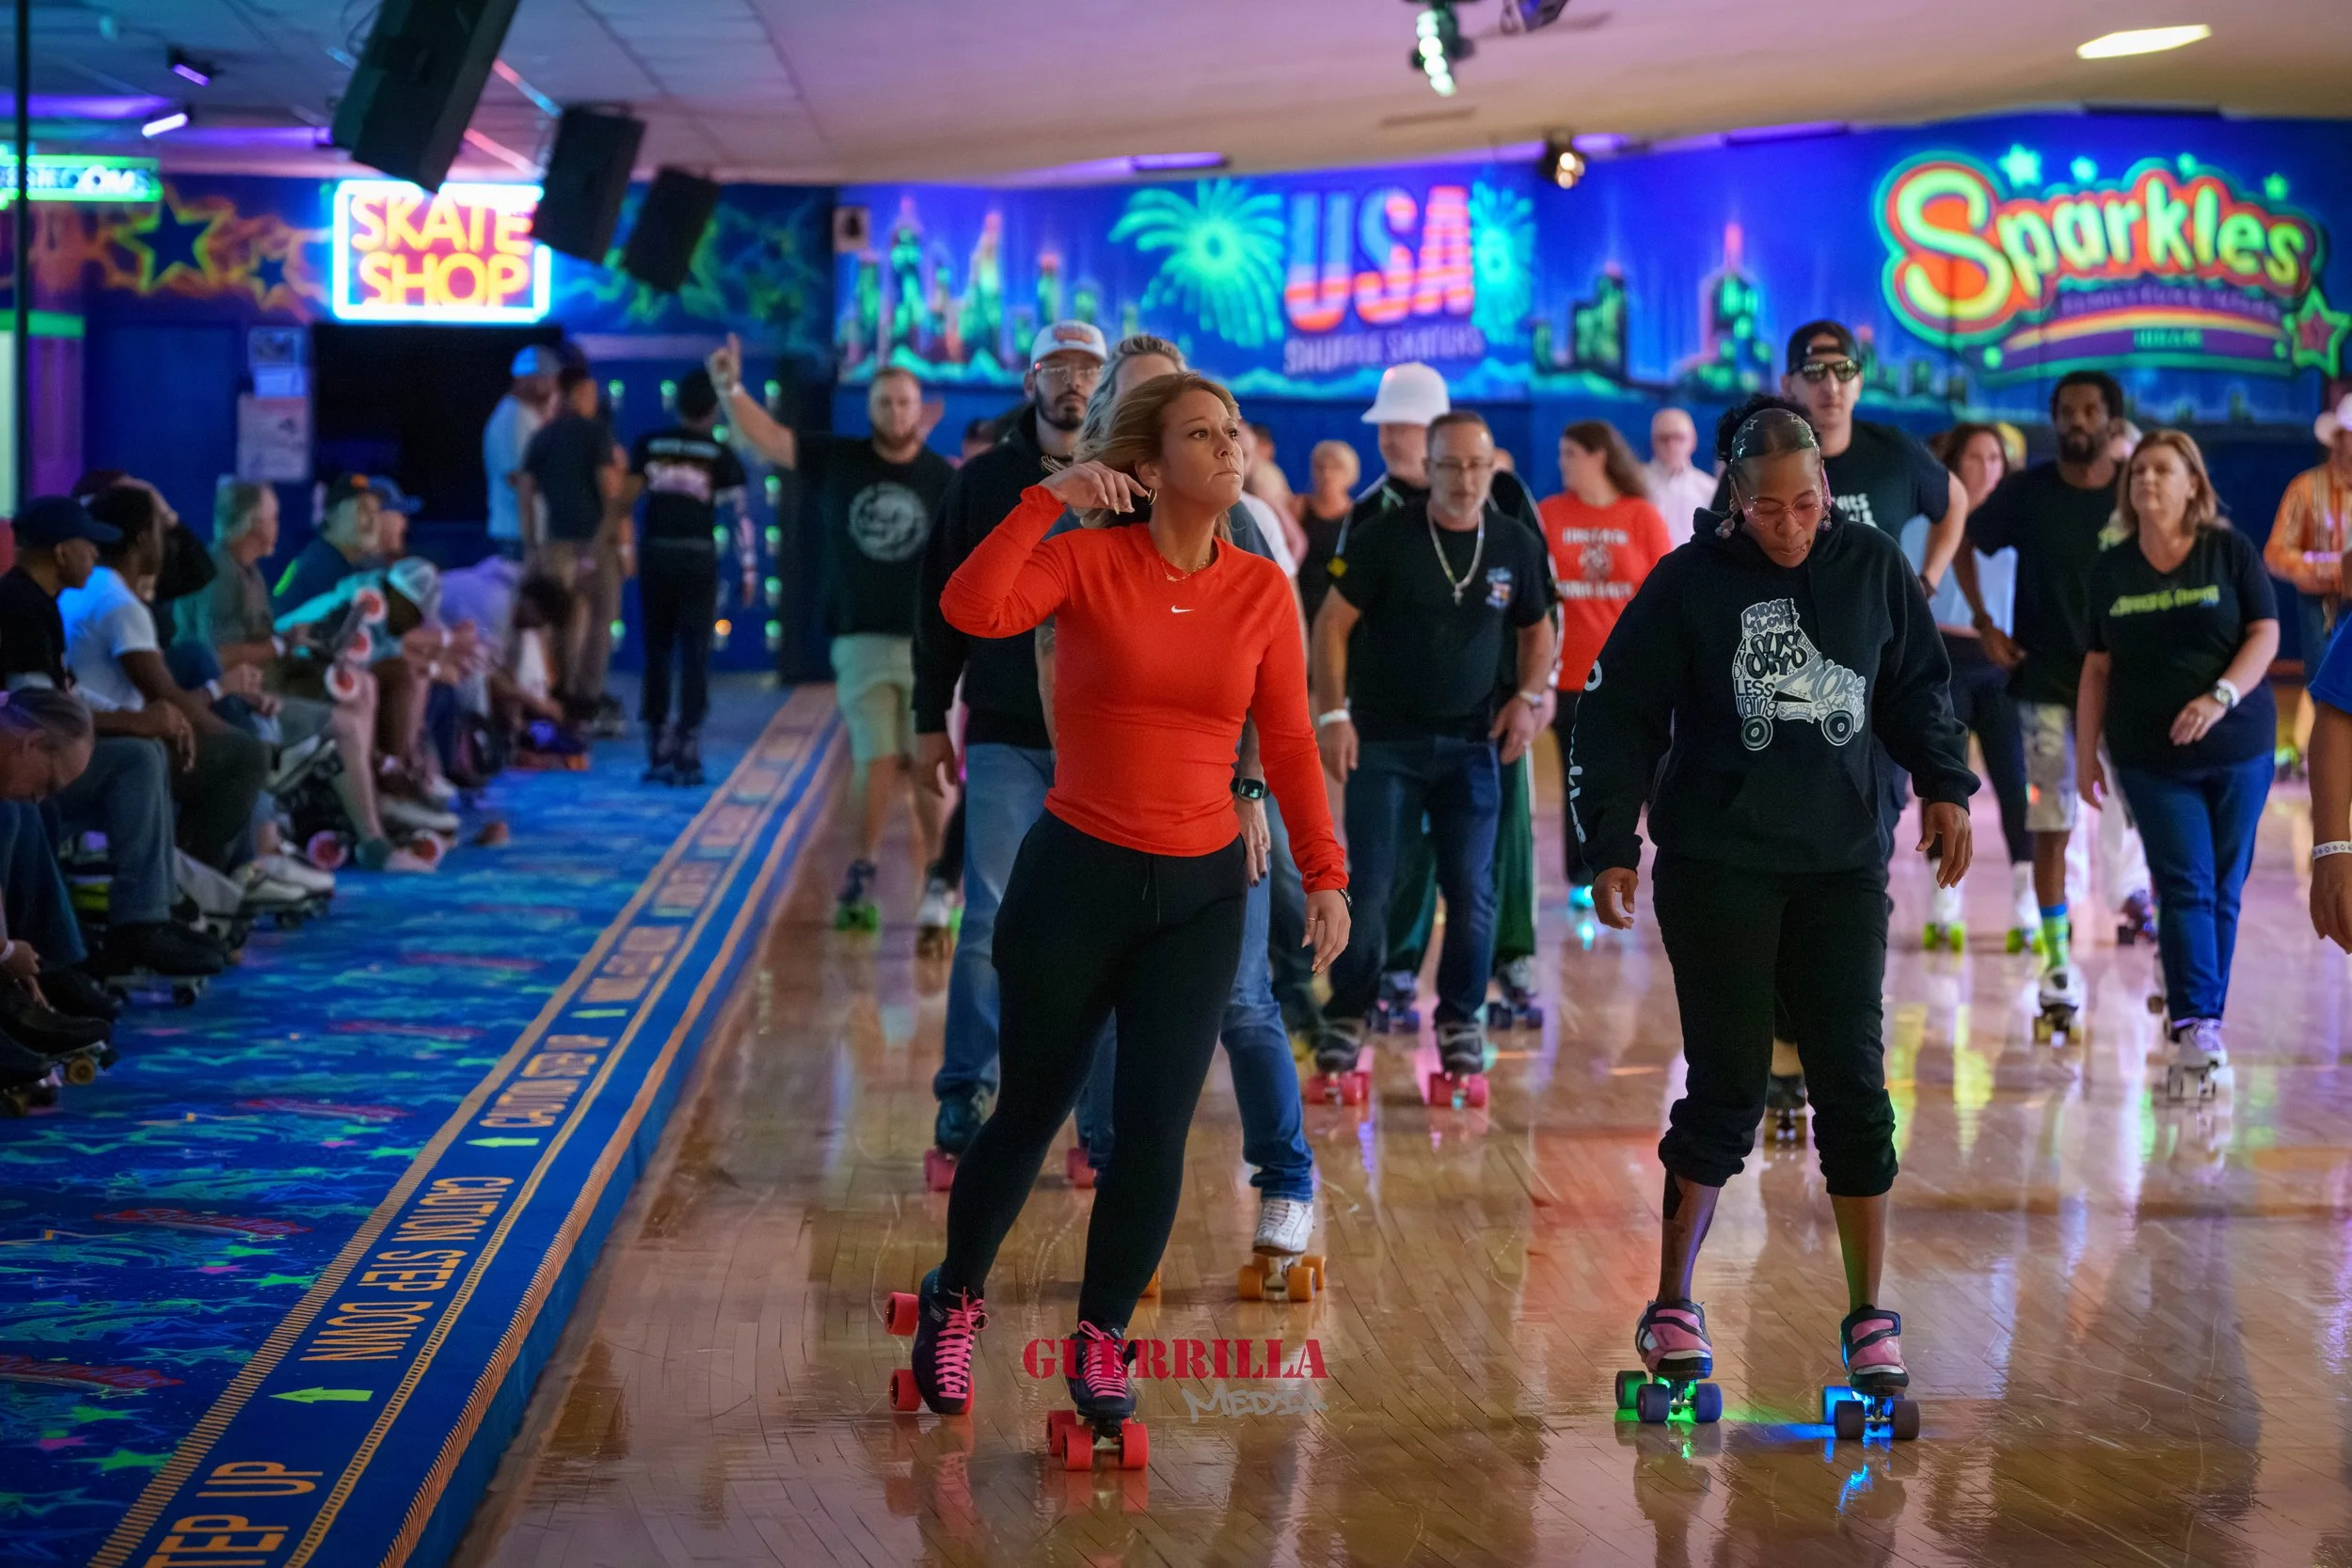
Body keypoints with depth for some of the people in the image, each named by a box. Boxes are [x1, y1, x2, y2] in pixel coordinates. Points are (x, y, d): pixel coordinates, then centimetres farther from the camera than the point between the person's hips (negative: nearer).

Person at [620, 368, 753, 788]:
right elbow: (737, 514, -3)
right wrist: (749, 569, 0)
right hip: (697, 559, -2)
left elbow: (626, 497, 1)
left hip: (655, 556, 2)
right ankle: (687, 752, -5)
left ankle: (657, 753, 10)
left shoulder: (649, 445, 5)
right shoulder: (720, 455, -1)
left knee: (656, 653, 10)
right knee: (695, 656, 1)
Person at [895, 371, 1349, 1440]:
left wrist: (1324, 874, -1)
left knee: (1156, 1127, -3)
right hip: (1076, 871, -2)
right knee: (1031, 1110, 10)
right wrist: (1051, 498, -27)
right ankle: (956, 1299, 33)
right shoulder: (1090, 560, -8)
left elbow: (1288, 746, 5)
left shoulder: (1262, 590, 1)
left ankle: (1102, 1340, 15)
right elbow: (971, 607, -26)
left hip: (1200, 891, 2)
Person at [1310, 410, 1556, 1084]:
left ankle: (1461, 1020, 15)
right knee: (1367, 887, -2)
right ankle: (1347, 1016, 12)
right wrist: (1333, 713, -11)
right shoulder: (1383, 537, -7)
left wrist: (1528, 697, 2)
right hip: (1384, 741, -2)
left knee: (1472, 890, 1)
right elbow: (1334, 622, -4)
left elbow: (1537, 628, 17)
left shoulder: (1516, 546, 3)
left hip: (1472, 742, 2)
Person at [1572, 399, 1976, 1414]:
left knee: (1853, 1081, 0)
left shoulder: (1872, 566, 3)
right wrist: (1612, 847, -5)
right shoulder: (1688, 582, -5)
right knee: (1728, 1082, -3)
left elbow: (1918, 686, 16)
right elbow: (1618, 716, -1)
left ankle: (1869, 1315, 9)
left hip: (1843, 863, 3)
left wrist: (1944, 786, 2)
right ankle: (1673, 1307, 9)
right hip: (1718, 865, -3)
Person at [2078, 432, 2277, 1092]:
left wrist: (2220, 697, -19)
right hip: (2150, 757, 1)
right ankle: (2198, 1030, -17)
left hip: (2237, 747, -1)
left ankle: (2198, 1023, 12)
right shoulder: (2112, 568, 7)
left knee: (2223, 889, 3)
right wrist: (2086, 752, 8)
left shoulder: (2231, 551, 1)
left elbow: (2265, 635, -4)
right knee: (2185, 888, -9)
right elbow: (2098, 665, 11)